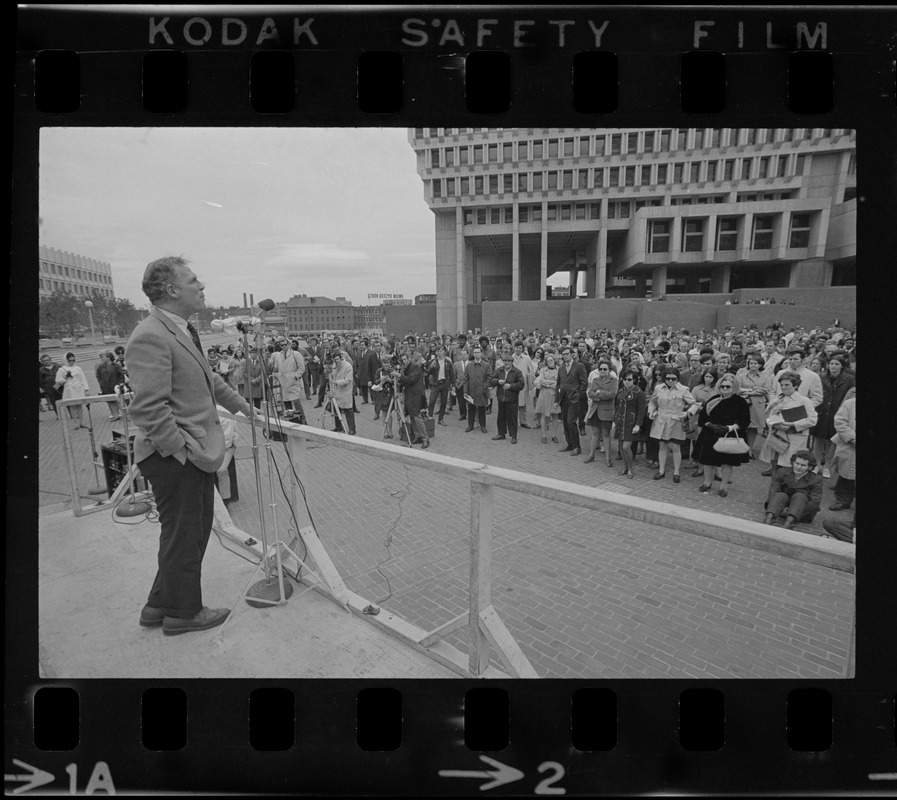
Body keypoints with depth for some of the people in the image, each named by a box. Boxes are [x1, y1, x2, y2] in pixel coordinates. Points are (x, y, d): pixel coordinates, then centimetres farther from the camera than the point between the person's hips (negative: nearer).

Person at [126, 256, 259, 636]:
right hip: (173, 459, -10)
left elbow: (207, 377, 27)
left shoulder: (184, 331, 11)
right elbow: (149, 410, -25)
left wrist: (237, 402, 35)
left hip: (195, 453, 10)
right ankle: (182, 612, 28)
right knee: (182, 535, 7)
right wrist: (184, 450, -22)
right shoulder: (150, 337, -21)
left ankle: (161, 604, 37)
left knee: (197, 531, 20)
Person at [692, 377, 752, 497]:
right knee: (707, 460, 6)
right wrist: (710, 425, -14)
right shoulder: (713, 400, 5)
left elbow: (745, 420, -7)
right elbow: (703, 417, 5)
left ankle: (724, 486, 19)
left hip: (731, 437, -3)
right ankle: (708, 482, 25)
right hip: (711, 435, 3)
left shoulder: (740, 402, -3)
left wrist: (731, 427, -20)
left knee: (727, 462, 3)